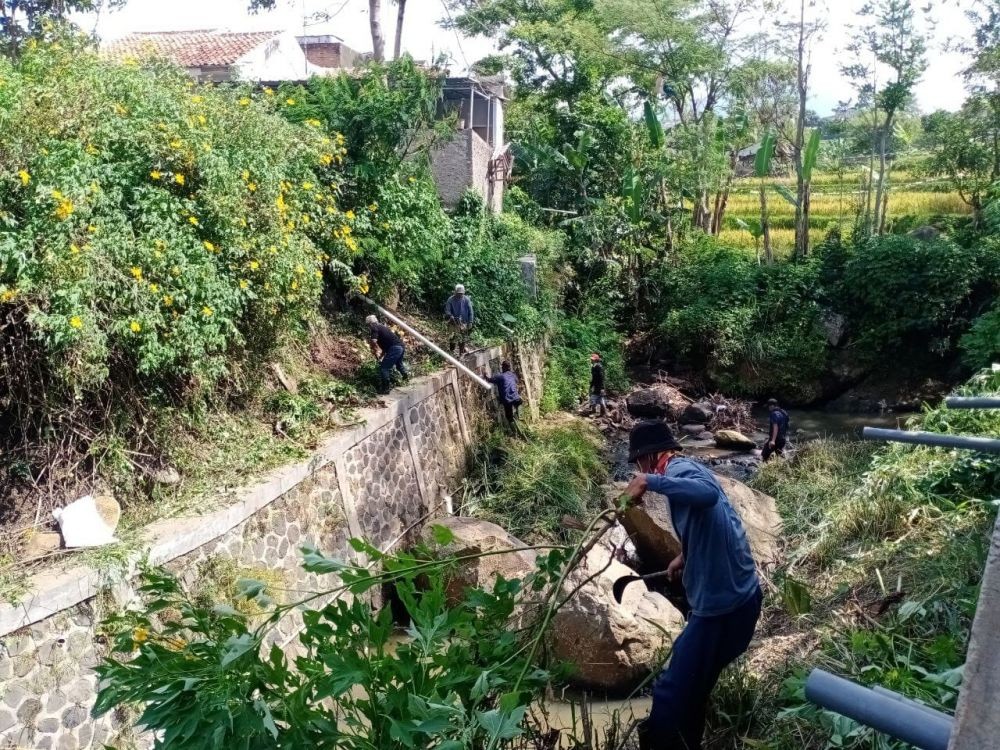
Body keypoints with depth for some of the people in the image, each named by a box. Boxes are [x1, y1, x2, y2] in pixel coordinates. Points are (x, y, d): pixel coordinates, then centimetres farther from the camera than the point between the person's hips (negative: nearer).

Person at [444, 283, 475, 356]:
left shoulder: (467, 300, -2)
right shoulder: (451, 300, -6)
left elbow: (471, 312, 3)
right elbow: (447, 310, -6)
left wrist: (470, 322, -3)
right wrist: (451, 316, -26)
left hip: (464, 323, 3)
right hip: (454, 323, -3)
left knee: (463, 339, 10)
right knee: (454, 338, -13)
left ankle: (462, 353, 23)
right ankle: (452, 352, -3)